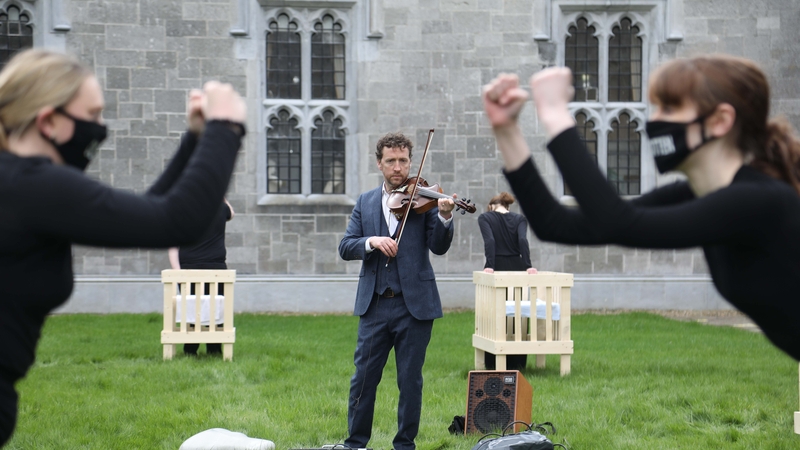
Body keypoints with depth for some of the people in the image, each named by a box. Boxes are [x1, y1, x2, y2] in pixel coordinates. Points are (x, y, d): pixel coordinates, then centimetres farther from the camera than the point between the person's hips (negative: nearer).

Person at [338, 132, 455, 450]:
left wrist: (444, 217, -27)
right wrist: (371, 241, -18)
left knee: (410, 381, 5)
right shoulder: (365, 203, 10)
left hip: (414, 305, -2)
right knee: (364, 377, 6)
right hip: (374, 305, 2)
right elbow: (345, 248, 2)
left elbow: (439, 247, -9)